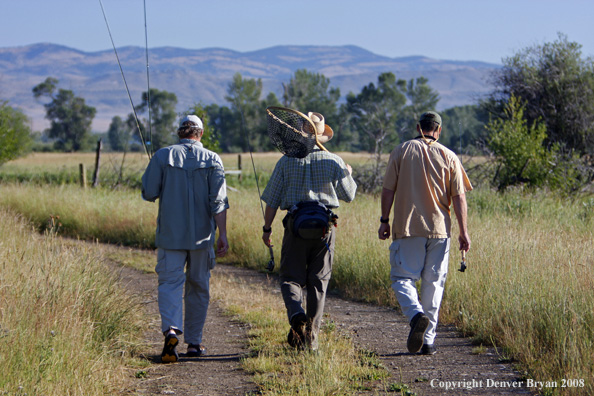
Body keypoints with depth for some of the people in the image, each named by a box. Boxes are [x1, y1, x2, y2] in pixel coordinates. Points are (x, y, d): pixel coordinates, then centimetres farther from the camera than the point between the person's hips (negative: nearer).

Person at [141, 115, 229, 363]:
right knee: (198, 287, 12)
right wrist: (222, 235, -8)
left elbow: (149, 193, -3)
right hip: (201, 234, 1)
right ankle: (194, 342, 17)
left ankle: (171, 329, -28)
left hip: (170, 233, -1)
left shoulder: (163, 156, -2)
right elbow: (219, 201, -8)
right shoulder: (212, 160, -1)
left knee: (170, 282, -2)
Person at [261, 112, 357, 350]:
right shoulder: (334, 162, 2)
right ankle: (312, 335, 6)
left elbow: (272, 199, 1)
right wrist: (349, 175, 32)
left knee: (291, 279, 3)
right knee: (318, 282, 7)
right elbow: (348, 195, 12)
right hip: (325, 228, 1)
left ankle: (296, 315, -26)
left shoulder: (287, 161, 1)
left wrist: (267, 228, 10)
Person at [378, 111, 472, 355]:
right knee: (433, 283, 8)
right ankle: (427, 341, 6)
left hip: (407, 227, -2)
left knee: (402, 278, 3)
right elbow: (459, 197, 1)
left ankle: (416, 314, -26)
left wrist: (384, 220, 8)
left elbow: (388, 190, 0)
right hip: (439, 229, 2)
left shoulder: (401, 151, 2)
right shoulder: (449, 157, 5)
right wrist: (463, 232, 3)